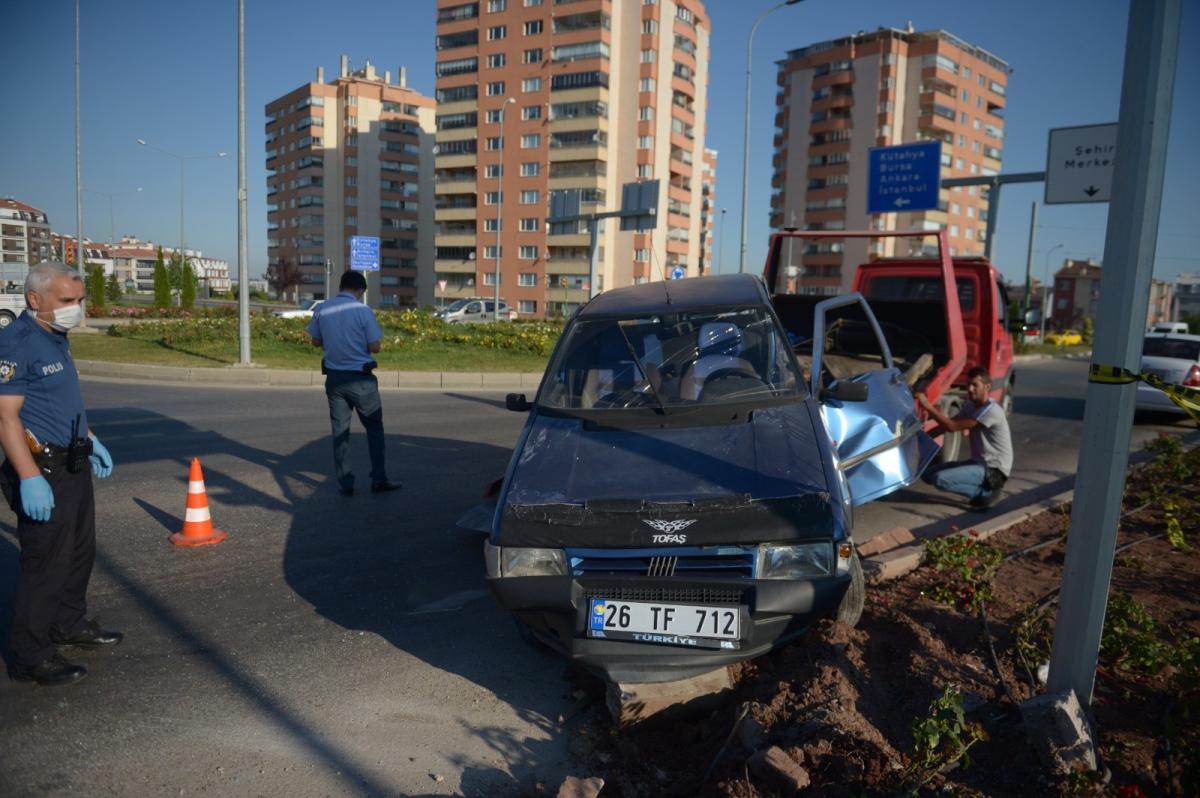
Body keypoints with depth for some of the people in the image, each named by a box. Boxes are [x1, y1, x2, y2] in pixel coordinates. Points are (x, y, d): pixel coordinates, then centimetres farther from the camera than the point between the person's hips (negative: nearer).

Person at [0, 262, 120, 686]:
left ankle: (70, 624, 36)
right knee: (46, 562, -2)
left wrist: (90, 439, 23)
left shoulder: (56, 339, 10)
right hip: (42, 470, -10)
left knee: (80, 551, 20)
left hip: (72, 464, 10)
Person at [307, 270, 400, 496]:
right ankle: (378, 480, 12)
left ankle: (345, 483, 13)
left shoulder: (321, 310, 0)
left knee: (340, 431, 11)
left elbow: (316, 341, 10)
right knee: (374, 429, 10)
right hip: (360, 378, -4)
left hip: (334, 378, 4)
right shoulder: (363, 311, -13)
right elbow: (374, 347, -12)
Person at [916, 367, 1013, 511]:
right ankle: (986, 487, 7)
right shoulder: (970, 406, 6)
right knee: (928, 474, 3)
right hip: (978, 463, 9)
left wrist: (927, 406, -23)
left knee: (940, 479, -25)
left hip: (993, 470, -9)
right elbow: (946, 425, 7)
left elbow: (952, 426, -25)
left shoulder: (991, 411, -22)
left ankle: (987, 491, -7)